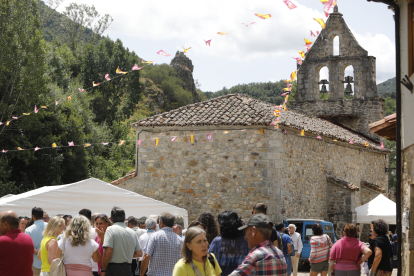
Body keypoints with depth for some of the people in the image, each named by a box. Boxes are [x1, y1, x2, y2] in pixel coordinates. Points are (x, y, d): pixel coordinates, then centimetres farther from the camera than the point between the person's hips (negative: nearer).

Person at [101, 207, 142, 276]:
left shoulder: (111, 229, -7)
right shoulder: (132, 232, 10)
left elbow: (108, 252, -16)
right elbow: (139, 253, 11)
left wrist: (103, 270, -9)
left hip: (113, 268, -6)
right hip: (127, 269, 6)